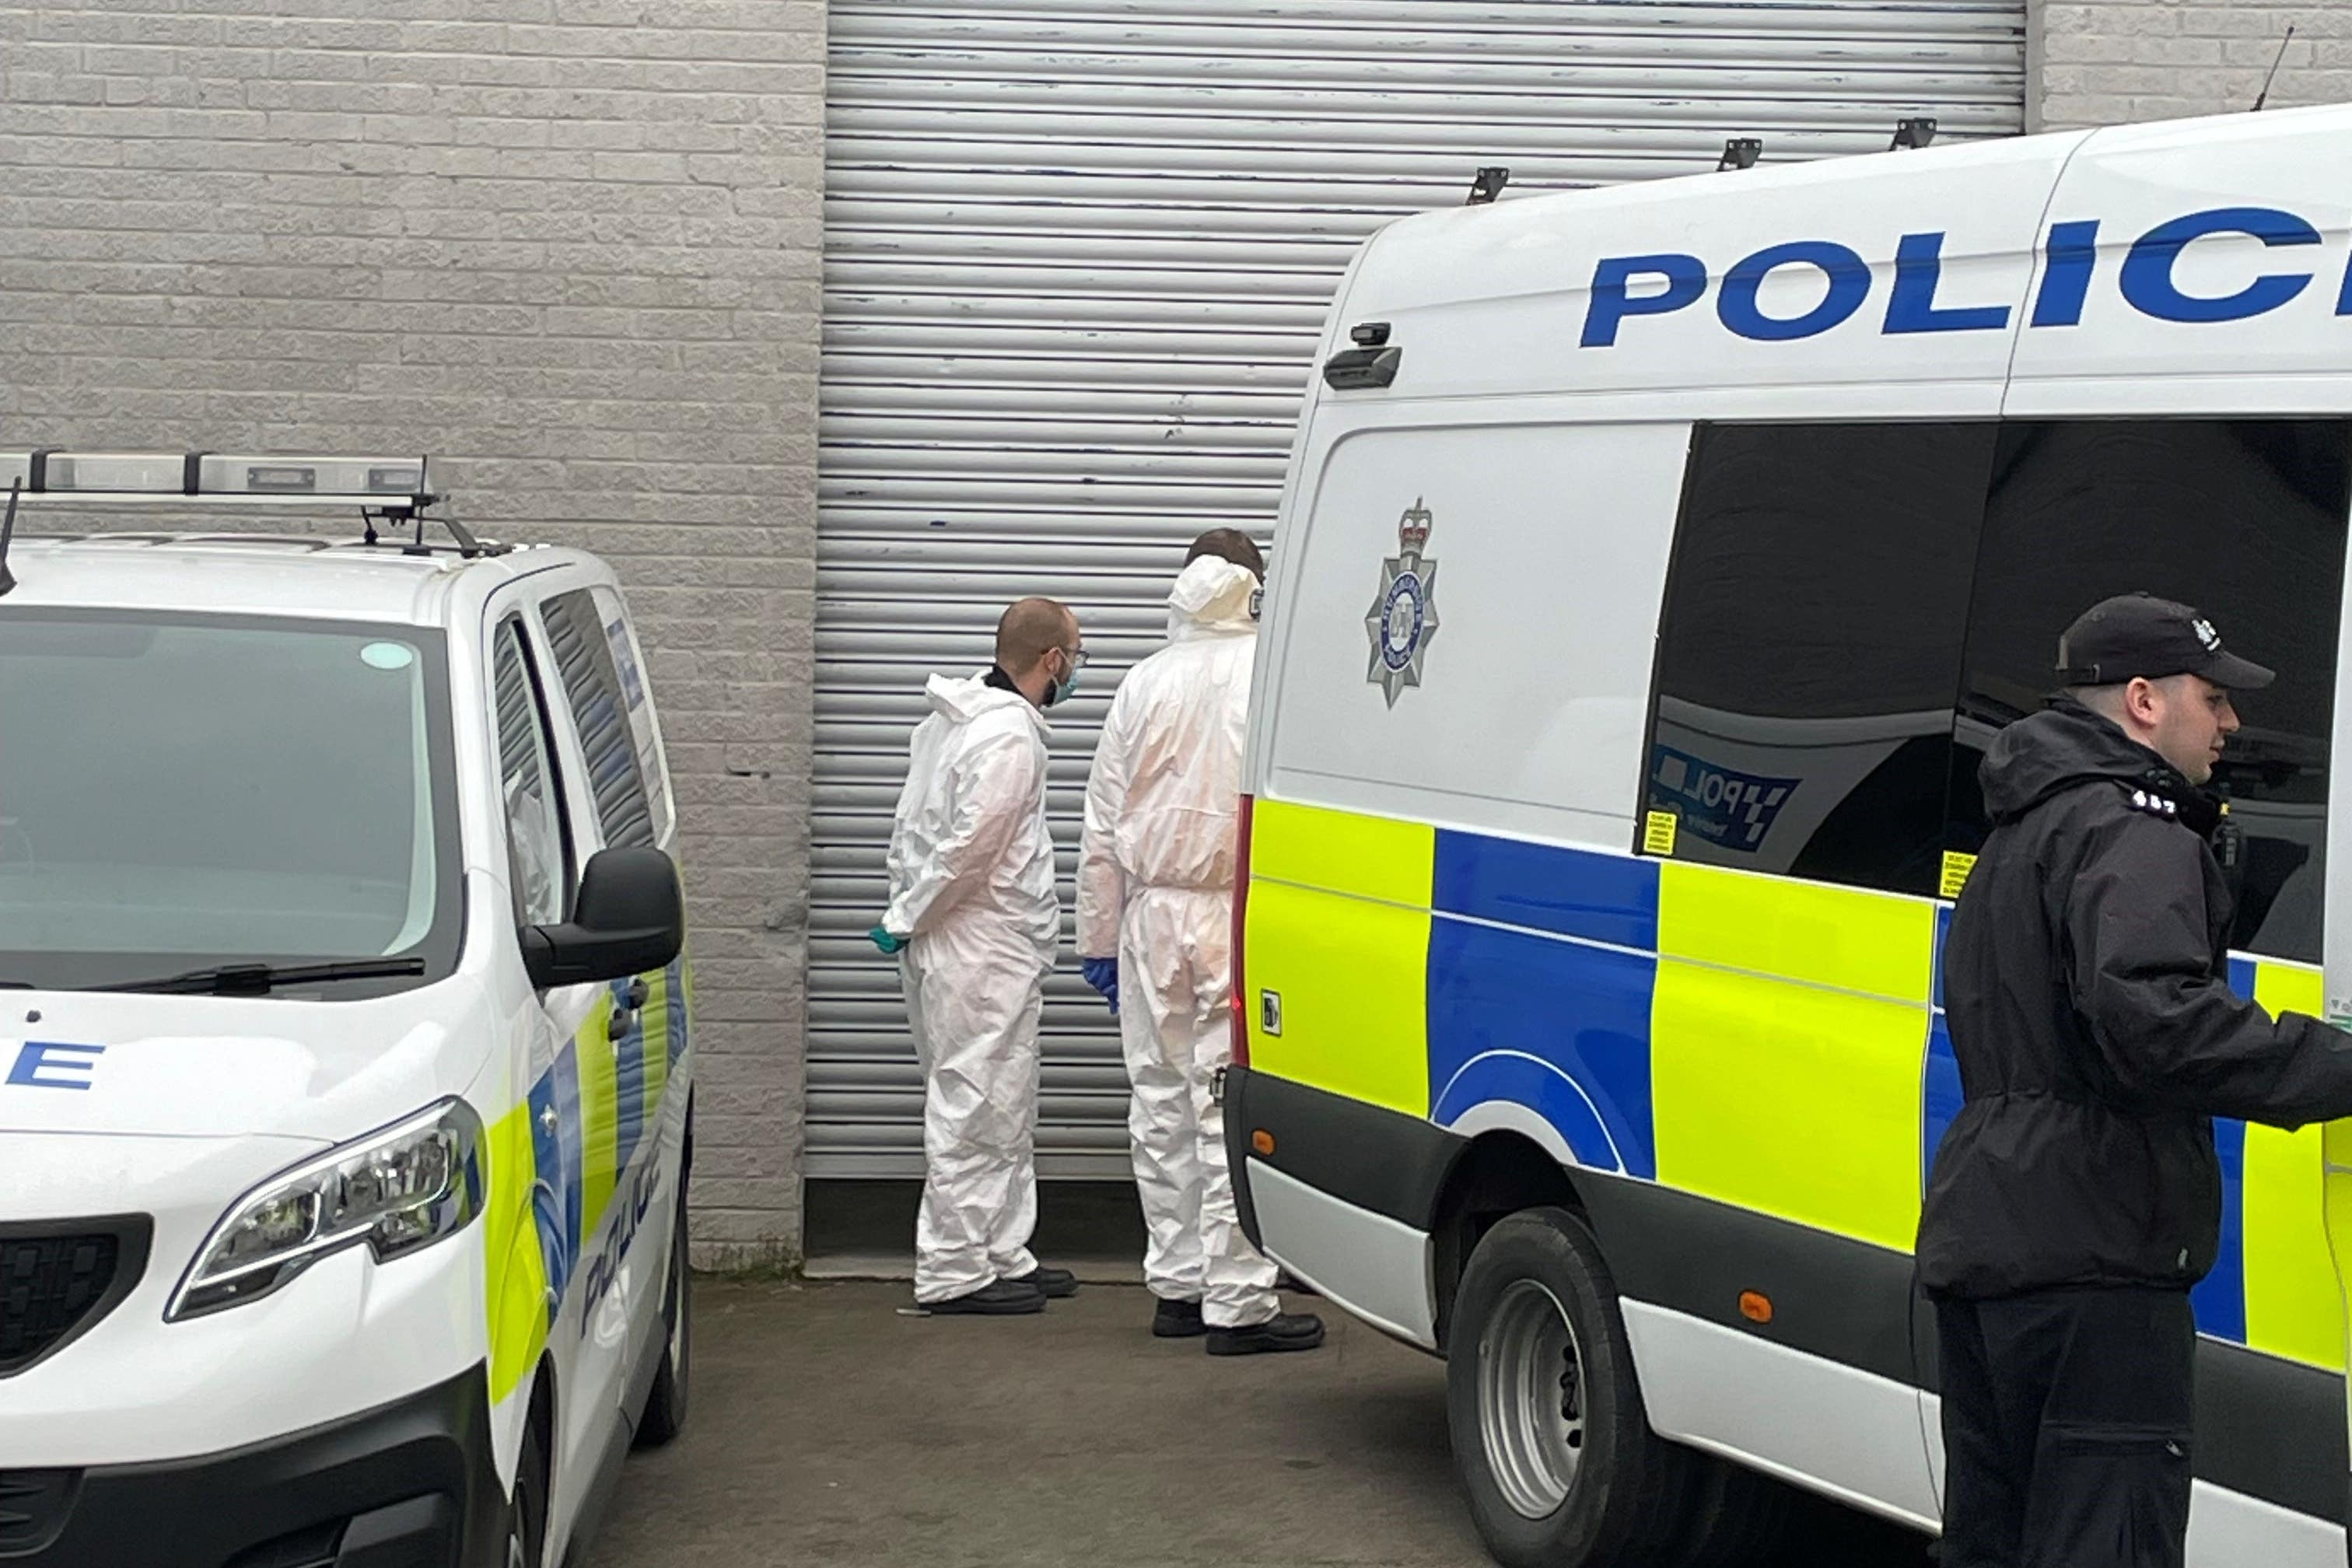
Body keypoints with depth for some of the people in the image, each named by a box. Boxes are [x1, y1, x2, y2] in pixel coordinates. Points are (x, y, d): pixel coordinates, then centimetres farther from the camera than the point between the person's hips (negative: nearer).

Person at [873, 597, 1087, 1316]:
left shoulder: (952, 721, 14)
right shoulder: (1010, 737, -18)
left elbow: (910, 828, 18)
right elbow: (969, 847, -23)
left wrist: (909, 916, 15)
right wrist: (906, 922, -12)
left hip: (990, 953, 10)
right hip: (983, 953, -10)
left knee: (1006, 1111, 16)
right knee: (977, 1109, -5)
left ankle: (1003, 1256, 23)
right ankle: (953, 1272, -1)